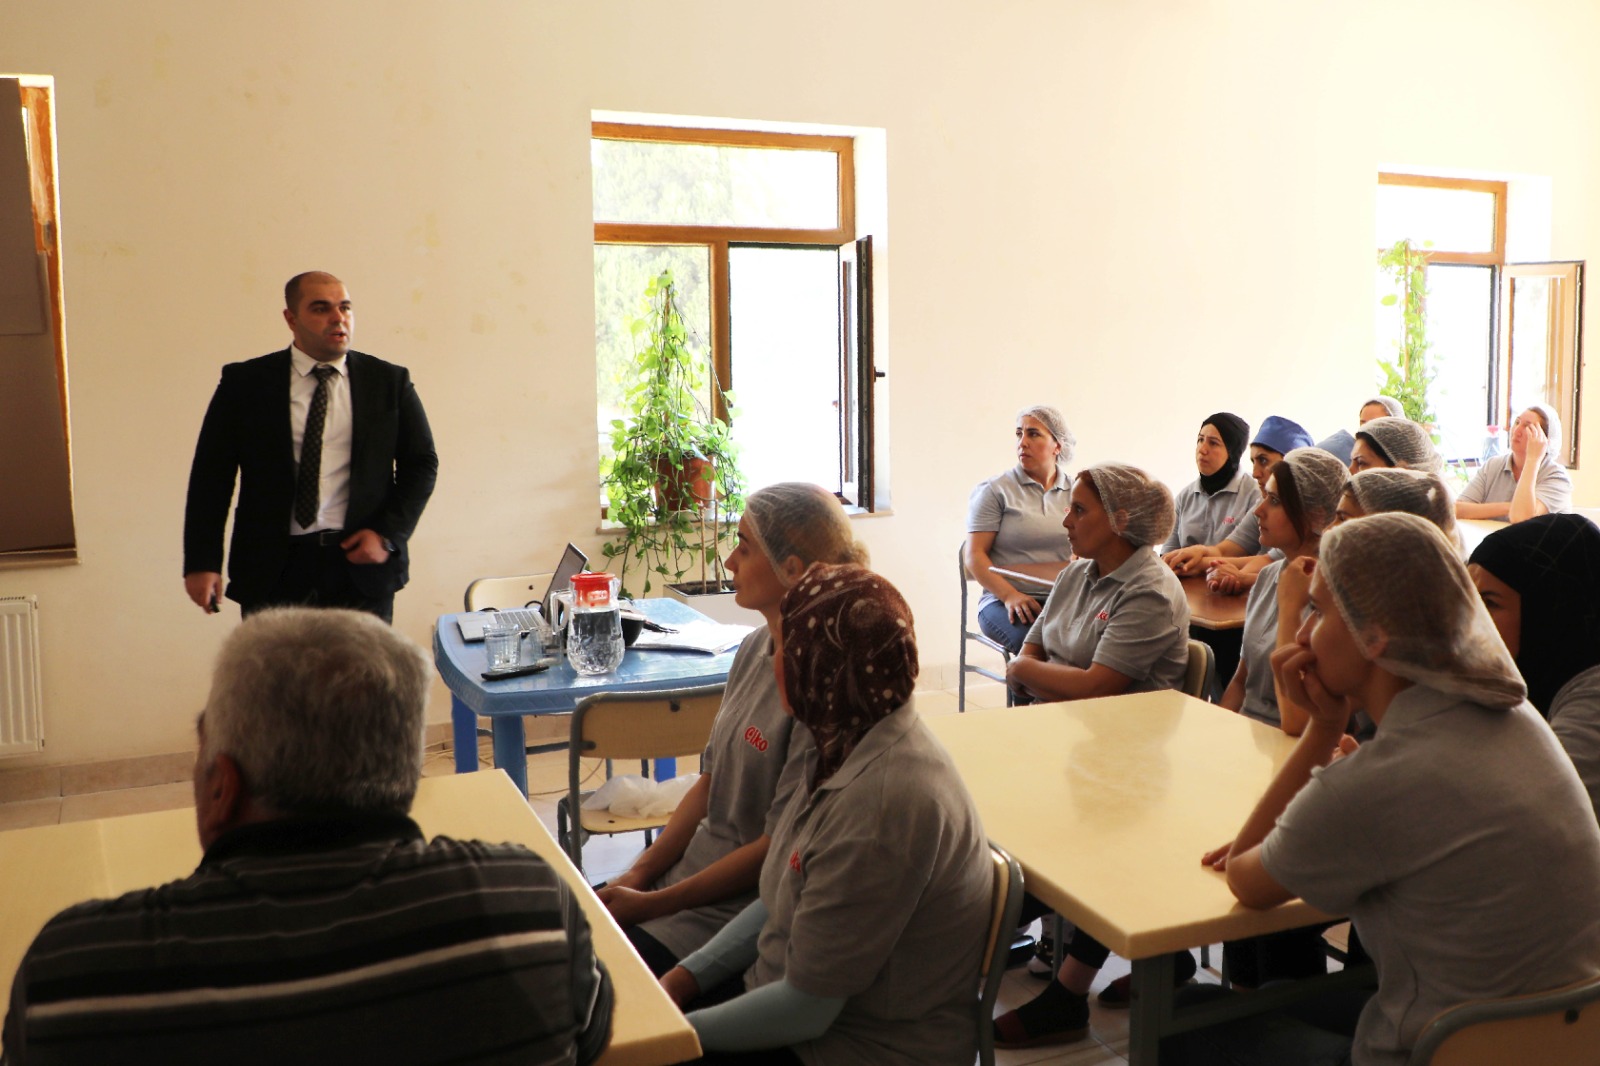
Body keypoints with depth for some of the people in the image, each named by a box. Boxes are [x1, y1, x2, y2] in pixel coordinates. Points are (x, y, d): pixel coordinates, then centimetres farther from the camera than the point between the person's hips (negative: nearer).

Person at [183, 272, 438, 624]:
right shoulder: (244, 383, 4)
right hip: (272, 570, 0)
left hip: (362, 564, 1)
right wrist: (202, 561, -4)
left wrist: (388, 534, -5)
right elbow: (211, 474, 3)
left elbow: (422, 463, 8)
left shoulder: (390, 382, 6)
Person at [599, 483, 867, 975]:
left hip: (744, 905, -8)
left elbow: (779, 845, -19)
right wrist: (639, 873, 2)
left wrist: (653, 903, -14)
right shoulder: (755, 648, 4)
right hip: (690, 869, 8)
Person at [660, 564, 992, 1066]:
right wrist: (689, 975, 2)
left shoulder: (885, 801, -30)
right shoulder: (849, 748, -1)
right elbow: (787, 899, 10)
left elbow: (806, 1008, -24)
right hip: (797, 996, 8)